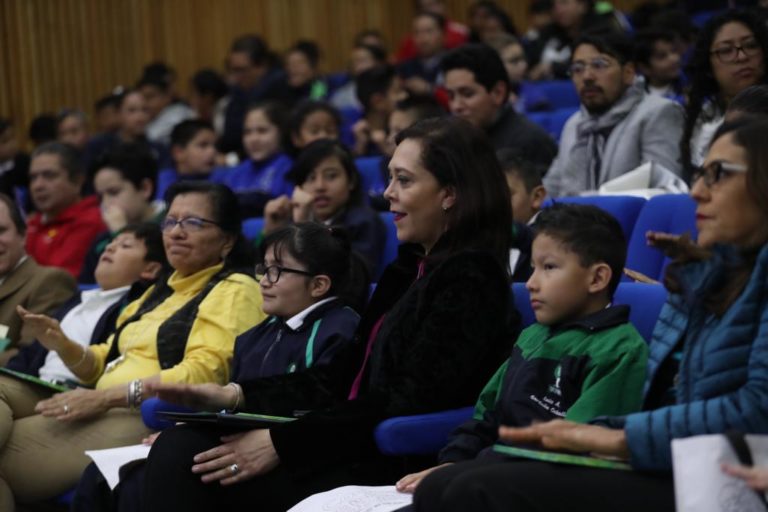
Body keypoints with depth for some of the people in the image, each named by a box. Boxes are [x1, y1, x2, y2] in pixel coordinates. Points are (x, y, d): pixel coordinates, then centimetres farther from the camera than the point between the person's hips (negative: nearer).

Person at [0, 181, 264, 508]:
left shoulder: (235, 291, 0)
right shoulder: (160, 291, 27)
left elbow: (204, 372, -16)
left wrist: (107, 397, -22)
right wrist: (64, 347, 3)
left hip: (149, 418, -9)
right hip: (108, 411, 9)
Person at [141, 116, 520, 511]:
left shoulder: (470, 279, -10)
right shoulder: (410, 269, 19)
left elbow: (410, 405, -17)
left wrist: (284, 442, -19)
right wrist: (238, 396, 5)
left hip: (395, 466, -8)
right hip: (359, 447, 8)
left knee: (182, 458, -20)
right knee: (177, 449, -11)